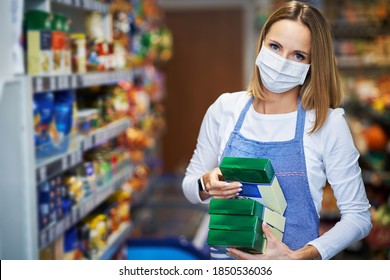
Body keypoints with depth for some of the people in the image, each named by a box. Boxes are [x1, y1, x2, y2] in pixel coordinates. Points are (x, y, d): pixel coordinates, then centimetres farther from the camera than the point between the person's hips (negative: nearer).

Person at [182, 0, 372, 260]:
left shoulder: (328, 123, -10)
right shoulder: (225, 108, -2)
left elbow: (358, 216, -6)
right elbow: (190, 185, 8)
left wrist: (299, 257, -18)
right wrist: (206, 185, -14)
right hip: (227, 257, 2)